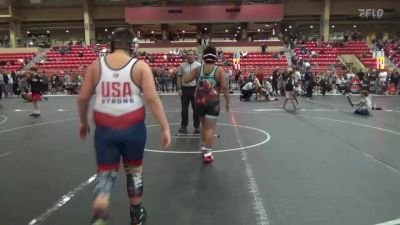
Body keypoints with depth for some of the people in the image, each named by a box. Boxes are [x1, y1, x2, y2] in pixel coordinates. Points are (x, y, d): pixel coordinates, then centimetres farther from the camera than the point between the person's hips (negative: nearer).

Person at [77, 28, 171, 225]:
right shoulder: (140, 66, -5)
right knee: (134, 170, 20)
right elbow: (152, 99, -13)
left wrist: (83, 123, 20)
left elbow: (83, 98, 5)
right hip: (133, 127, -1)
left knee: (105, 174, 13)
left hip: (105, 128, 1)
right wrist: (165, 128, -9)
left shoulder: (96, 65, 2)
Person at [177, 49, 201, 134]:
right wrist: (179, 89, -2)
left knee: (196, 108, 5)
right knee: (184, 109, 6)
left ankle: (197, 126, 15)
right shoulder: (182, 65, 4)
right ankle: (184, 126, 16)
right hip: (185, 88, 1)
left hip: (195, 88, -1)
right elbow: (179, 77, 5)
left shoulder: (198, 65, 1)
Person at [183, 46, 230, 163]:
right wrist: (227, 102, -2)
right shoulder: (219, 70, -5)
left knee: (204, 125, 23)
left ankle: (204, 147, 35)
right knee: (210, 128, -2)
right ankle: (207, 153, -2)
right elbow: (224, 87, -10)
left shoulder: (198, 69, 3)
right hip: (212, 102, -4)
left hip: (199, 101, 4)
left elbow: (185, 80, 3)